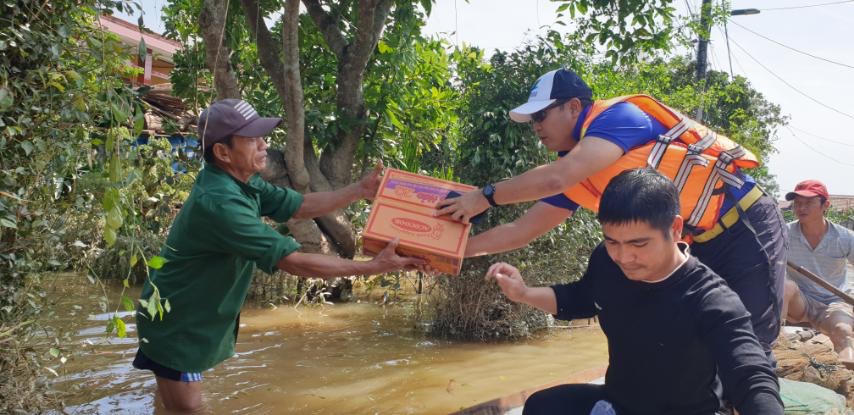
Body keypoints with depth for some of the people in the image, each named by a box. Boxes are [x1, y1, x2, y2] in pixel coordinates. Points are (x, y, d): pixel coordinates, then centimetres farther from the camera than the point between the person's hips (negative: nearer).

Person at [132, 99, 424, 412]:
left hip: (201, 317, 9)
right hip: (177, 325, -9)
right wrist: (375, 266, -30)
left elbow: (300, 206, 4)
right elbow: (295, 262, -35)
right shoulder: (218, 203, -35)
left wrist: (359, 190, -6)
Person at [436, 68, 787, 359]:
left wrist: (485, 197, -22)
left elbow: (556, 178, -32)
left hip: (747, 226, -8)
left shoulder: (619, 115, -18)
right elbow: (522, 230, 8)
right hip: (706, 242, 8)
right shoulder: (576, 173, 6)